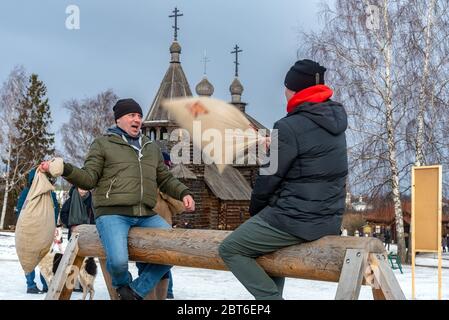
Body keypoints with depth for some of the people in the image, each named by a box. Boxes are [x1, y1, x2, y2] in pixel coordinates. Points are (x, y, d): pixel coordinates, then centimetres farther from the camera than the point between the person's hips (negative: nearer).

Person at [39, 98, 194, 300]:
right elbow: (89, 179, 1)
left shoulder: (152, 148, 24)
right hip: (112, 213, -5)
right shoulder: (103, 144, 9)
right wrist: (64, 169, -16)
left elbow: (166, 179, 28)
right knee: (118, 262, -28)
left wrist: (183, 193, 10)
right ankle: (122, 285, 11)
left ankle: (137, 291, 6)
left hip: (146, 215, 6)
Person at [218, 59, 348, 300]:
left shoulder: (290, 127, -18)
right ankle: (273, 292, 29)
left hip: (296, 219, -9)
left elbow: (270, 177, -11)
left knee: (230, 250, 2)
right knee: (268, 243, 32)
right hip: (330, 220, 9)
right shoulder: (334, 120, 7)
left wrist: (255, 209, 6)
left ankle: (271, 297, -7)